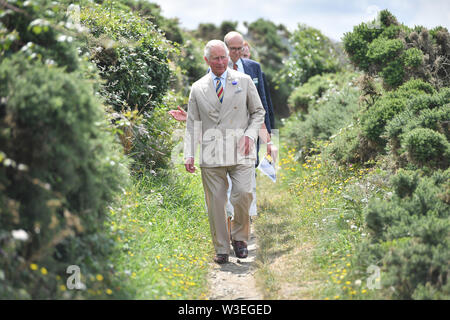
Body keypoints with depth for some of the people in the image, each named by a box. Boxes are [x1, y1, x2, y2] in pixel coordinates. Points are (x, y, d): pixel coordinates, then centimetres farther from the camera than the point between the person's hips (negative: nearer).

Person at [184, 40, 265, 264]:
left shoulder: (244, 81, 8)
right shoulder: (198, 88, 10)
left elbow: (258, 111, 14)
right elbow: (192, 123, 10)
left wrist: (250, 135, -4)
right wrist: (189, 155, 0)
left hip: (240, 151, -1)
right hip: (211, 153, 1)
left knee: (243, 194, -17)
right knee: (215, 202, 1)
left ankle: (239, 237, 7)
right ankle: (221, 249, 12)